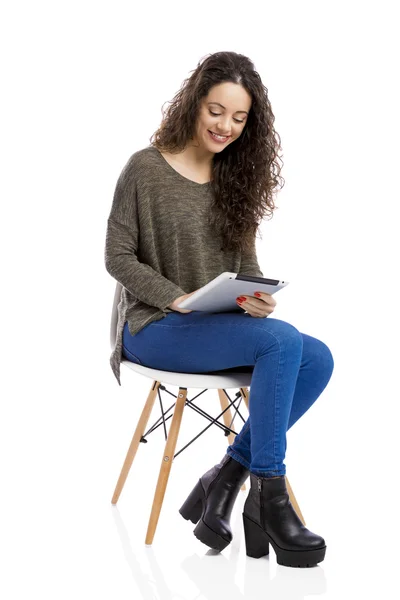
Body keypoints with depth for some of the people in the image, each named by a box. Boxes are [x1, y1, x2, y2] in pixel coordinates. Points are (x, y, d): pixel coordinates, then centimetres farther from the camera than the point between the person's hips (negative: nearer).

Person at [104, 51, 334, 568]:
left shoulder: (236, 177, 12)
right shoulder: (145, 169, -5)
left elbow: (245, 262, 11)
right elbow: (118, 258, -6)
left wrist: (259, 298, -12)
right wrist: (176, 298, -20)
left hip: (223, 323, 6)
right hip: (156, 326, -6)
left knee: (318, 359, -18)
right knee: (282, 341, -28)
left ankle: (226, 476, -12)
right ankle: (269, 499, -19)